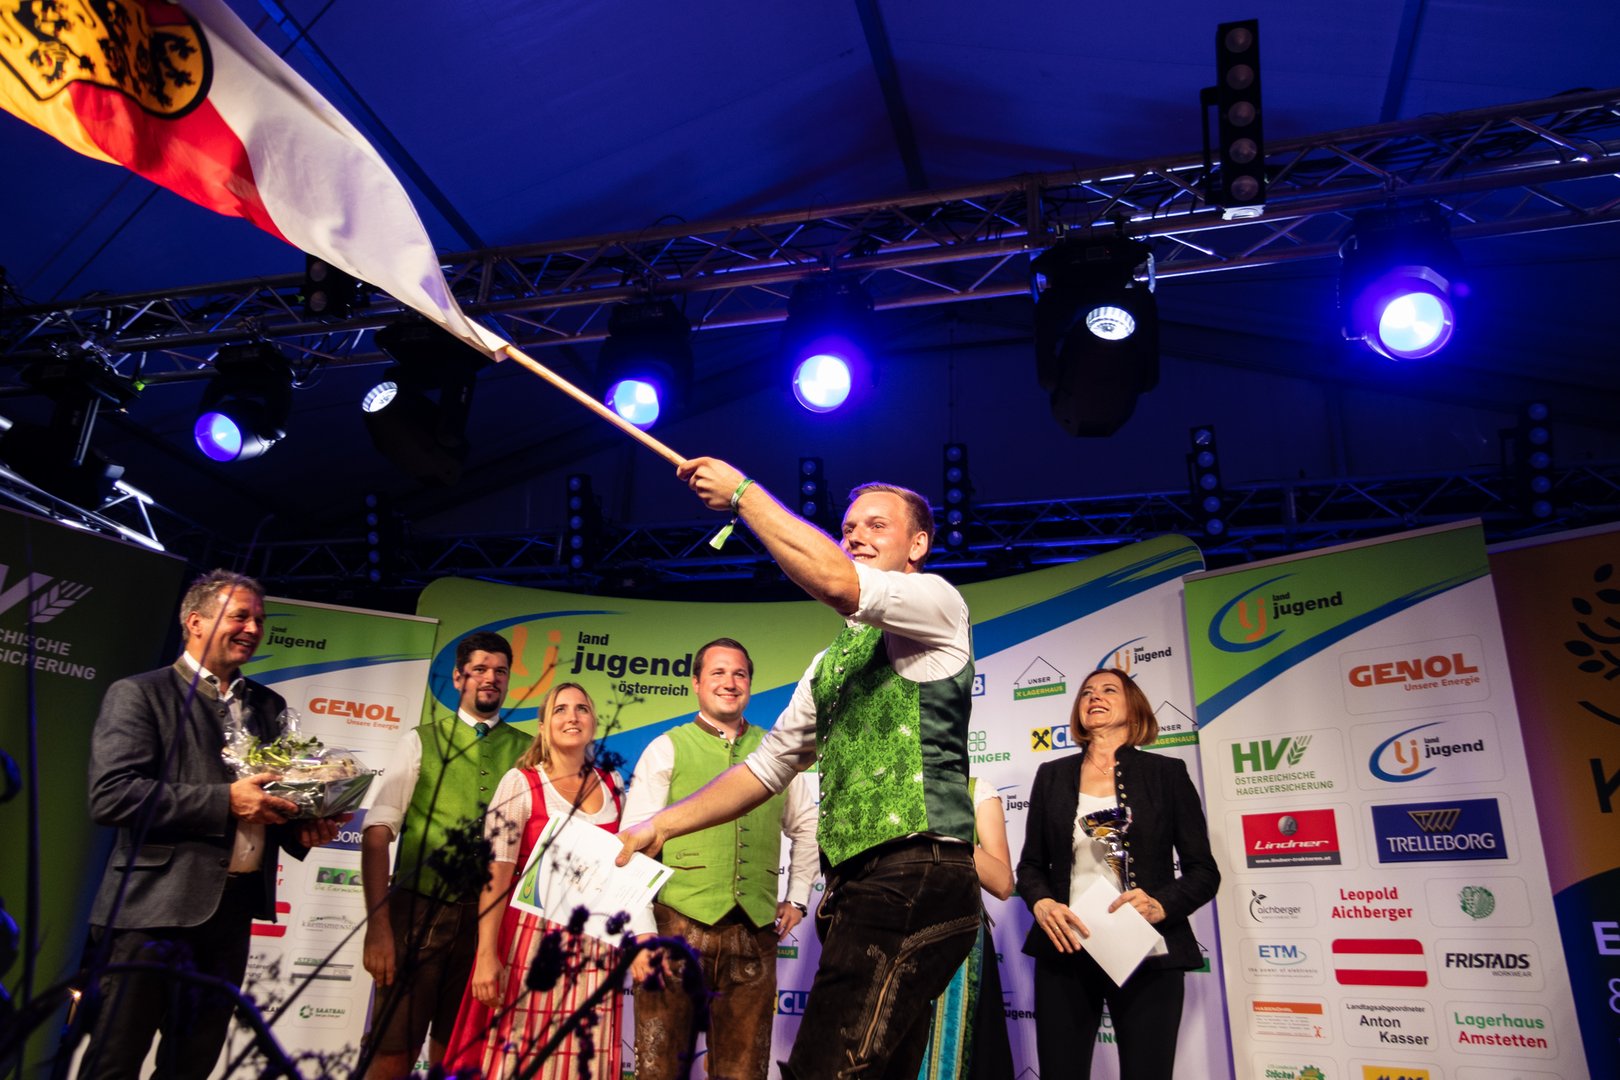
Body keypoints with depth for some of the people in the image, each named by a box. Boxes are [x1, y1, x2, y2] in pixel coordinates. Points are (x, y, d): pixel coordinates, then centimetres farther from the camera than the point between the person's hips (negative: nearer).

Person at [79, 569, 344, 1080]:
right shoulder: (138, 694, -5)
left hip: (234, 909, 6)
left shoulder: (270, 706, 14)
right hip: (154, 909, -6)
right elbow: (110, 796, -16)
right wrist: (225, 801, -20)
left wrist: (304, 827, -3)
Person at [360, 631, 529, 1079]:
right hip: (419, 909, -2)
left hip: (490, 917, 2)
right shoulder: (421, 740, 2)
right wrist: (378, 925, -15)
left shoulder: (526, 750, 7)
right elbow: (377, 833, -5)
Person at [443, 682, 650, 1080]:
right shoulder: (520, 784, -6)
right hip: (532, 936, -4)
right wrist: (486, 955, -17)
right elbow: (495, 873, -11)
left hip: (595, 943, 4)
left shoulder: (612, 786, 7)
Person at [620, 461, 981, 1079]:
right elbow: (769, 765, 25)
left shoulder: (937, 602, 0)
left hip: (916, 878, -8)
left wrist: (742, 493, -9)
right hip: (854, 889, 9)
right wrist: (665, 824, 17)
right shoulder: (830, 664, 25)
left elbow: (833, 581, -19)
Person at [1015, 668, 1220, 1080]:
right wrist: (1041, 904, -10)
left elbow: (1204, 871, 3)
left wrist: (1162, 905, -17)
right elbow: (1030, 865, 12)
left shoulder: (1167, 773, 4)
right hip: (1066, 950, 2)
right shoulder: (1052, 775, 10)